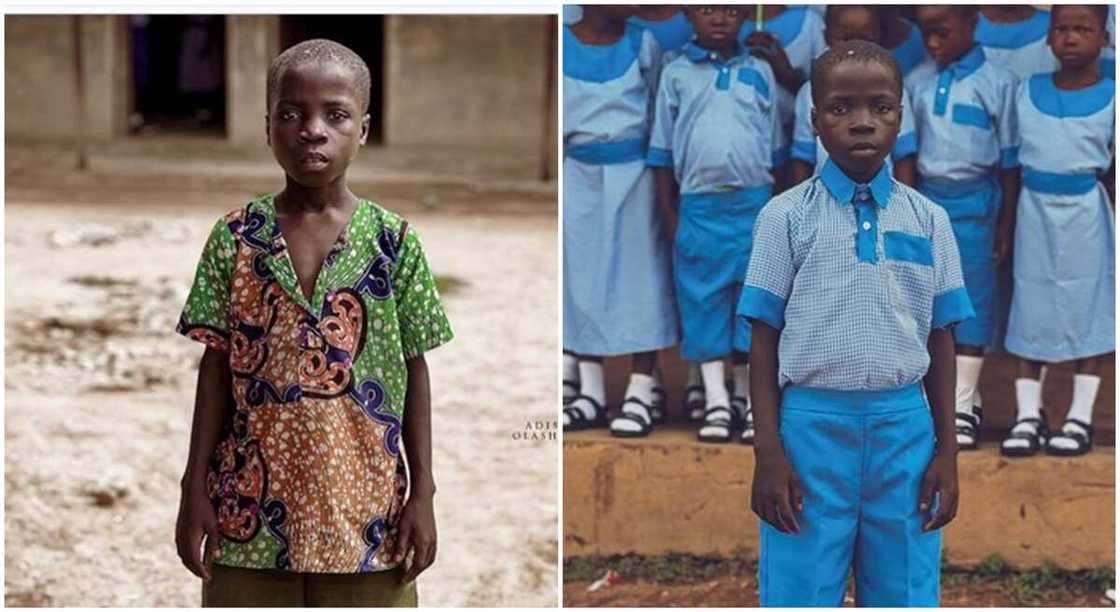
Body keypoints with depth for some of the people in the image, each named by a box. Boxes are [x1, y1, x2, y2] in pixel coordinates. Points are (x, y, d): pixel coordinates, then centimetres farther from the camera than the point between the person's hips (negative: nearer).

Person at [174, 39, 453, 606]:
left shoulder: (394, 241, -1)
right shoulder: (235, 238, 0)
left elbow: (415, 373, 2)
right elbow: (217, 368, 2)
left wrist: (422, 495, -1)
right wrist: (195, 490, -1)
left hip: (363, 507, 0)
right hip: (253, 505, 0)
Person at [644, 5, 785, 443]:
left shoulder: (760, 72, 9)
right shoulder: (676, 74, 6)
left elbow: (775, 148, 13)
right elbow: (663, 150, 7)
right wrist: (669, 215, 2)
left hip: (754, 204, 1)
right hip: (699, 206, -1)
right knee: (703, 304, 1)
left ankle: (748, 398, 13)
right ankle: (716, 403, 6)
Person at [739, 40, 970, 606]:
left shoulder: (928, 221, 7)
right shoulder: (786, 216, 0)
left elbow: (940, 342, 9)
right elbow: (765, 340, 1)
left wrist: (946, 451, 6)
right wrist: (769, 452, -5)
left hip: (904, 428, 2)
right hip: (811, 424, -2)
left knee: (904, 596, 8)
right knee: (800, 594, 2)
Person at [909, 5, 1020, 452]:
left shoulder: (997, 83, -6)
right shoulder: (917, 83, 5)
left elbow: (1010, 159, -2)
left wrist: (1007, 223, -2)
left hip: (974, 203, -4)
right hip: (927, 201, 4)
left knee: (972, 301, 2)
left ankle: (963, 405, 9)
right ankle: (955, 394, 20)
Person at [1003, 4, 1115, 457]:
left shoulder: (1111, 98, -3)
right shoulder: (1027, 92, 3)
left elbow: (1114, 173, 1)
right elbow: (1015, 161, 8)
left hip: (1086, 214, -2)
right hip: (1035, 210, 2)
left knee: (1088, 311, 3)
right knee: (1030, 309, 6)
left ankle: (1080, 417, 10)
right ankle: (1027, 414, 13)